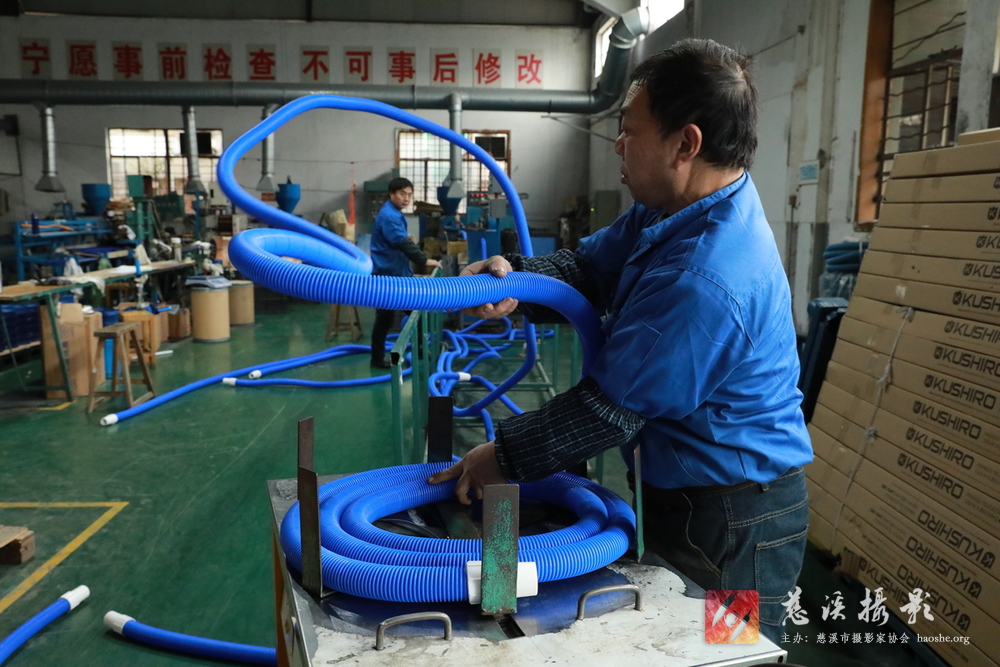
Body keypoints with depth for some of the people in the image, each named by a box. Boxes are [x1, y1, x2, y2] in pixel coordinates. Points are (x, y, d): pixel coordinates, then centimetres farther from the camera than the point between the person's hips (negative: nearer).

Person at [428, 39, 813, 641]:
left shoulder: (703, 281, -33)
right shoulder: (677, 208, -2)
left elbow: (609, 408, -25)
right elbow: (590, 265, 5)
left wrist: (504, 459, -11)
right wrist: (517, 280, -17)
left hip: (731, 522, -9)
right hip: (684, 493, 9)